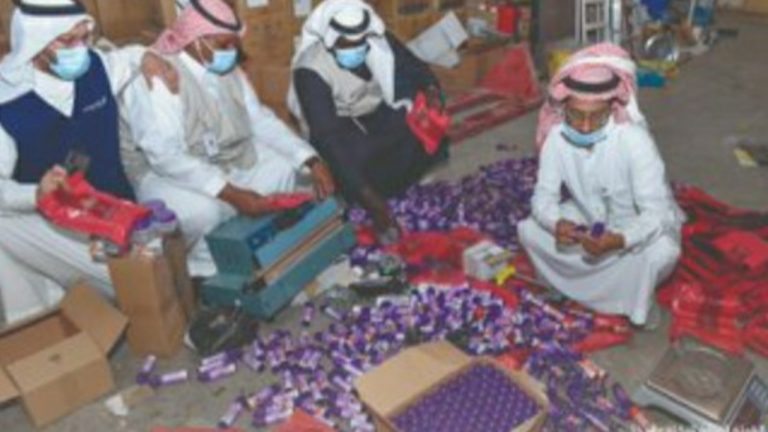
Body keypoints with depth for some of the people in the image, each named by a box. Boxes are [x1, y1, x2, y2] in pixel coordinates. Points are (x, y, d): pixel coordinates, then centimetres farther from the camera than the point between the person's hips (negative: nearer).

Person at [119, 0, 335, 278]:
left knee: (284, 165, -3)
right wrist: (232, 194, -41)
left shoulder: (226, 70, -2)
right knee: (203, 211, -37)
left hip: (225, 160, 8)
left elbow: (260, 119, 1)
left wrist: (311, 161, -12)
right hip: (163, 173, -8)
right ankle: (204, 269, -5)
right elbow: (166, 156, -33)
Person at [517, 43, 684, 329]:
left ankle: (636, 299, -1)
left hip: (639, 225, -4)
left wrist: (618, 240, -51)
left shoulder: (634, 140, -32)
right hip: (586, 220, 4)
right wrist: (557, 224, -40)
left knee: (663, 251, -35)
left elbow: (655, 212, -32)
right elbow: (544, 195, -17)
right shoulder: (557, 135, -21)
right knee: (528, 230, -14)